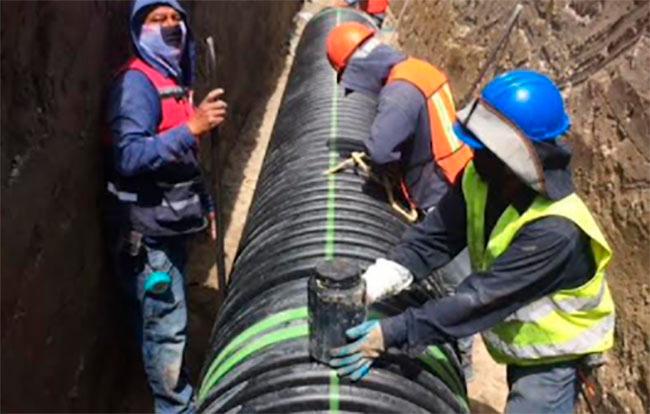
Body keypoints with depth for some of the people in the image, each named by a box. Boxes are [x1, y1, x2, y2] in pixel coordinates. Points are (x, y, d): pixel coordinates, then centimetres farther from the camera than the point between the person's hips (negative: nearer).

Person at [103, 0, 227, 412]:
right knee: (166, 327, -1)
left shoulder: (177, 80, 14)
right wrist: (192, 127, -35)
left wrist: (205, 204, 19)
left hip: (172, 223, 9)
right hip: (148, 230, -9)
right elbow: (129, 157, -29)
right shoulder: (136, 82, -16)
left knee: (170, 324, 20)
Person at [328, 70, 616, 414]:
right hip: (518, 341, 7)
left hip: (554, 354, -7)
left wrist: (393, 333, -40)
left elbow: (482, 298, -39)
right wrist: (369, 286, -33)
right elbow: (432, 238, -19)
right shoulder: (480, 180, -17)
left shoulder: (555, 230, -38)